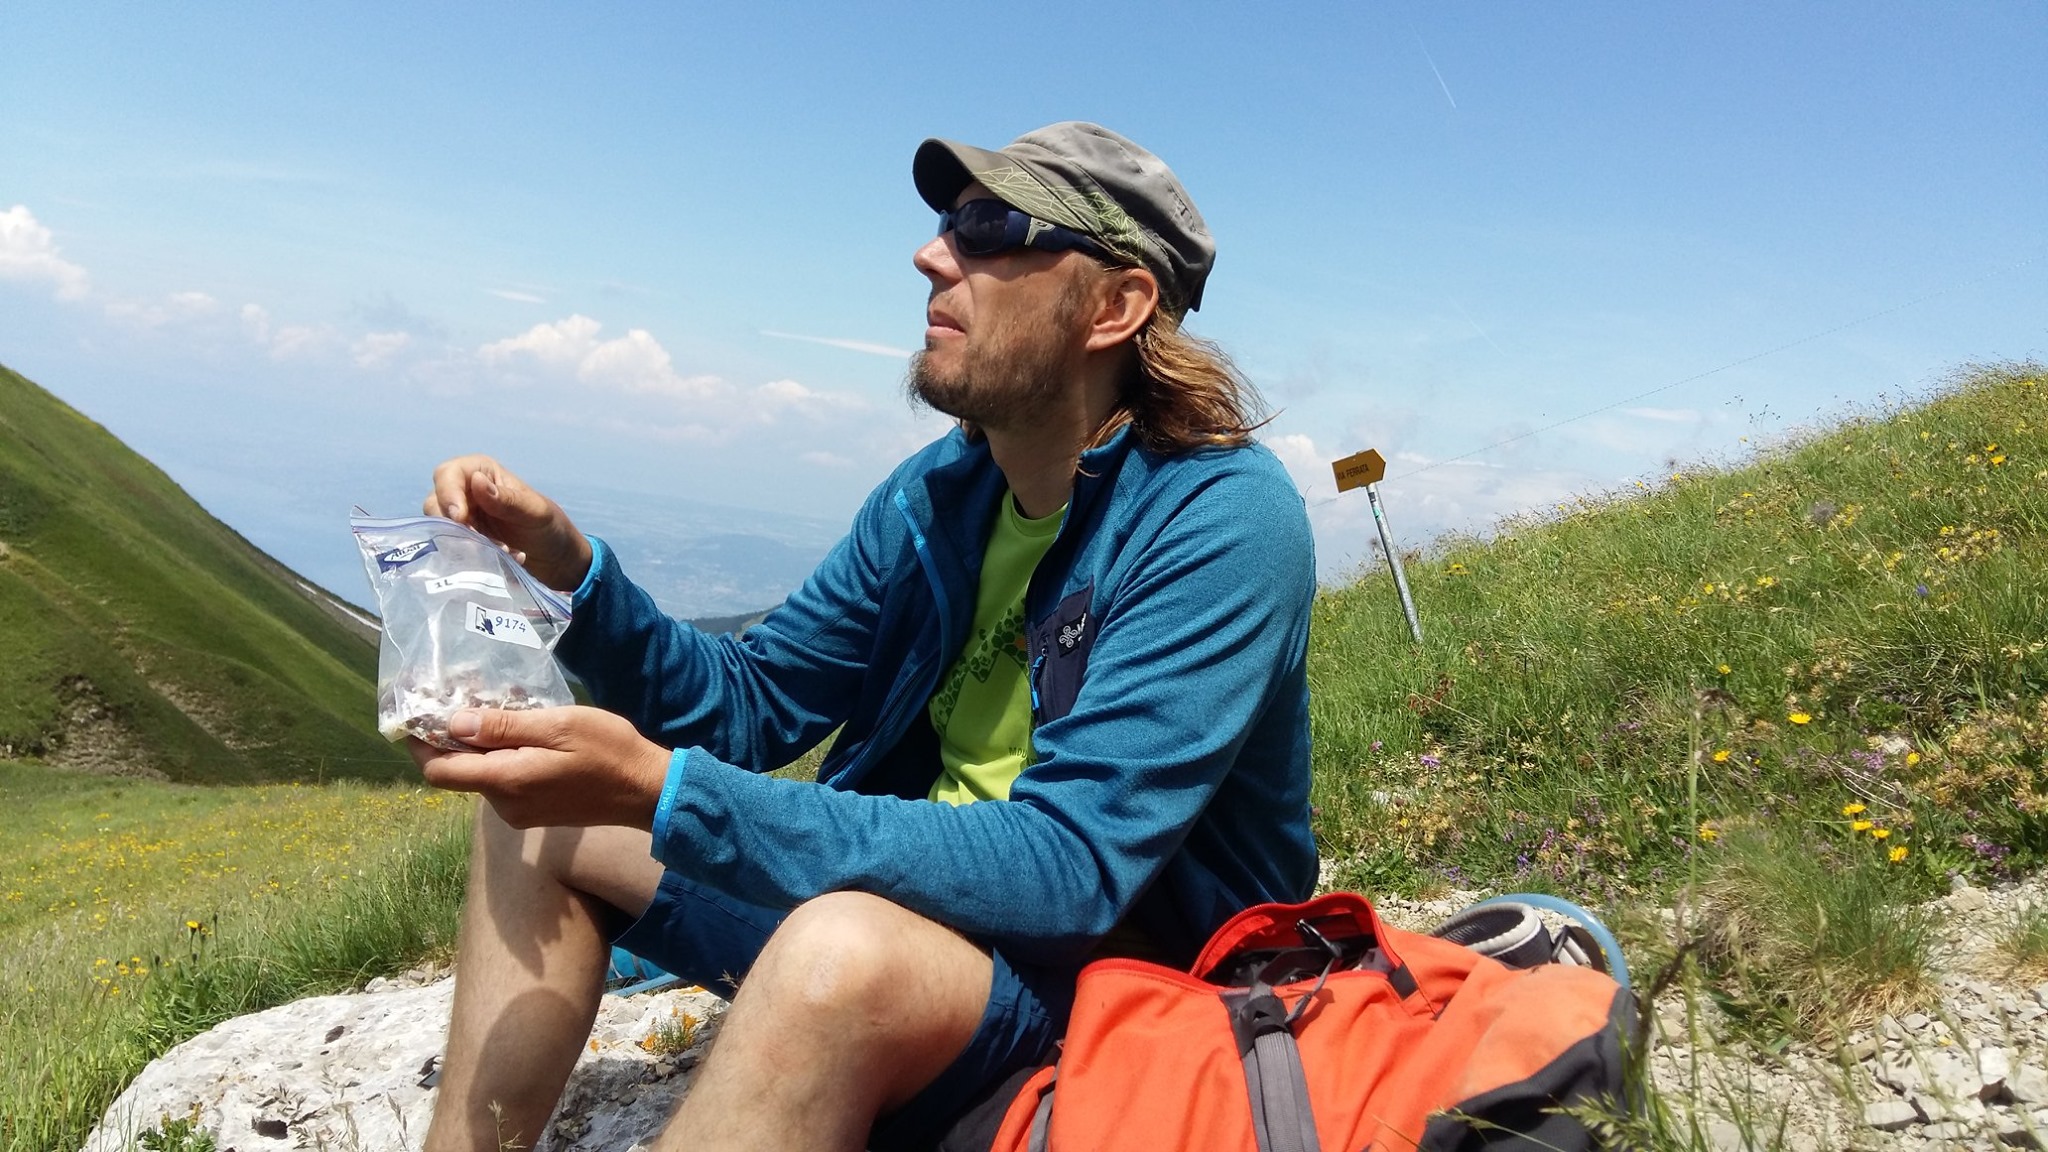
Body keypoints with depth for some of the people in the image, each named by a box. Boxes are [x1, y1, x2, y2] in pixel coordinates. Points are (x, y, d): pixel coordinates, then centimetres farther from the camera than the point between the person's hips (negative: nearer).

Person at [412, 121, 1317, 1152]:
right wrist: (568, 568, -12)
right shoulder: (937, 492, 1)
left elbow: (1064, 866, -30)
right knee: (540, 813, 6)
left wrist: (663, 792, -34)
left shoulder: (1223, 517, -21)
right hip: (916, 889, 8)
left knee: (846, 947, -39)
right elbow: (750, 704, 6)